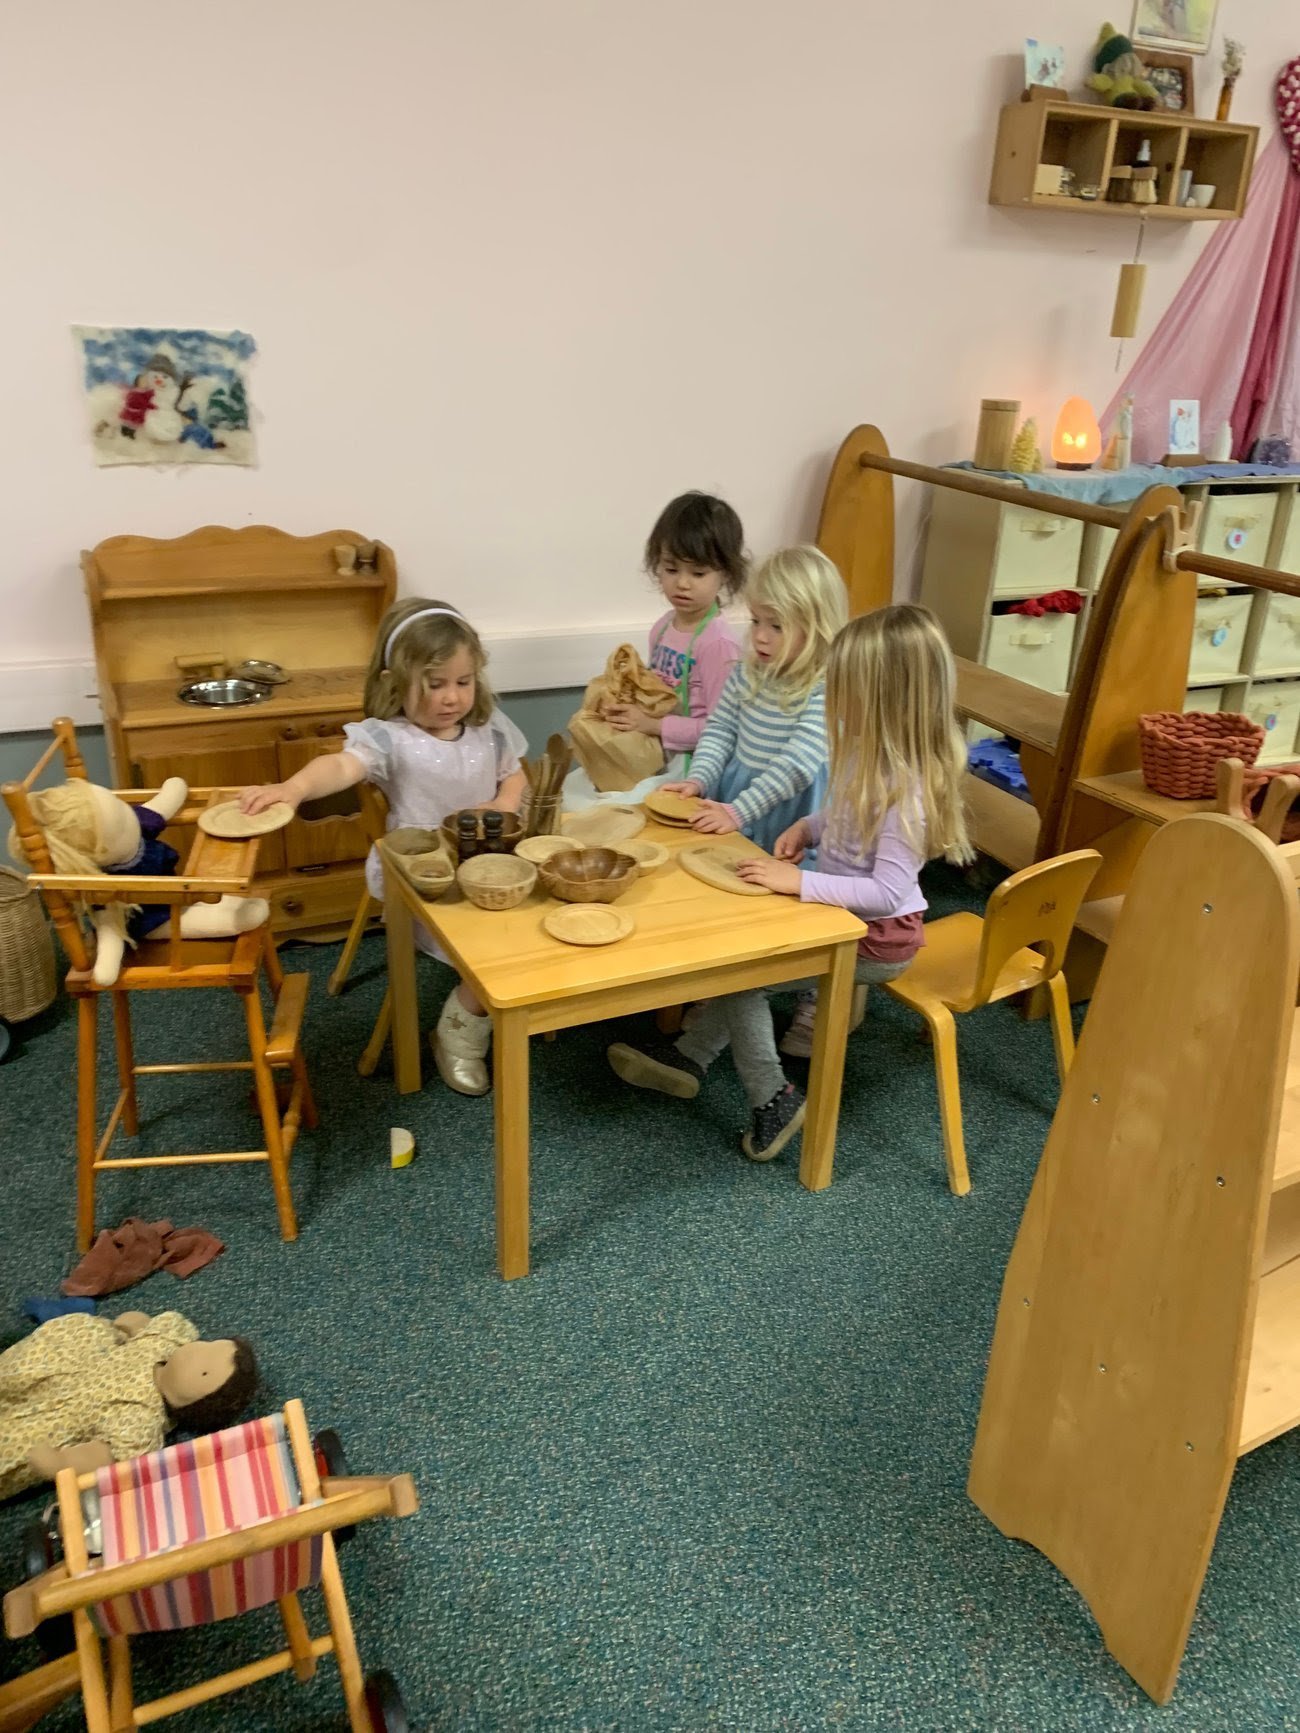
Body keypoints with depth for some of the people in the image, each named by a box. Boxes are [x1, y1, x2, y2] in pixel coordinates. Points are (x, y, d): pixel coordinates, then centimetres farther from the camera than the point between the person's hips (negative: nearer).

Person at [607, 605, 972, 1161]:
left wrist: (800, 882, -29)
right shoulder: (870, 754, -3)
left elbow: (888, 893, -32)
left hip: (876, 939, -9)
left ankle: (772, 1099, 6)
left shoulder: (904, 787, -30)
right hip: (842, 912, 9)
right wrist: (808, 827, -3)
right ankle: (691, 1056, 16)